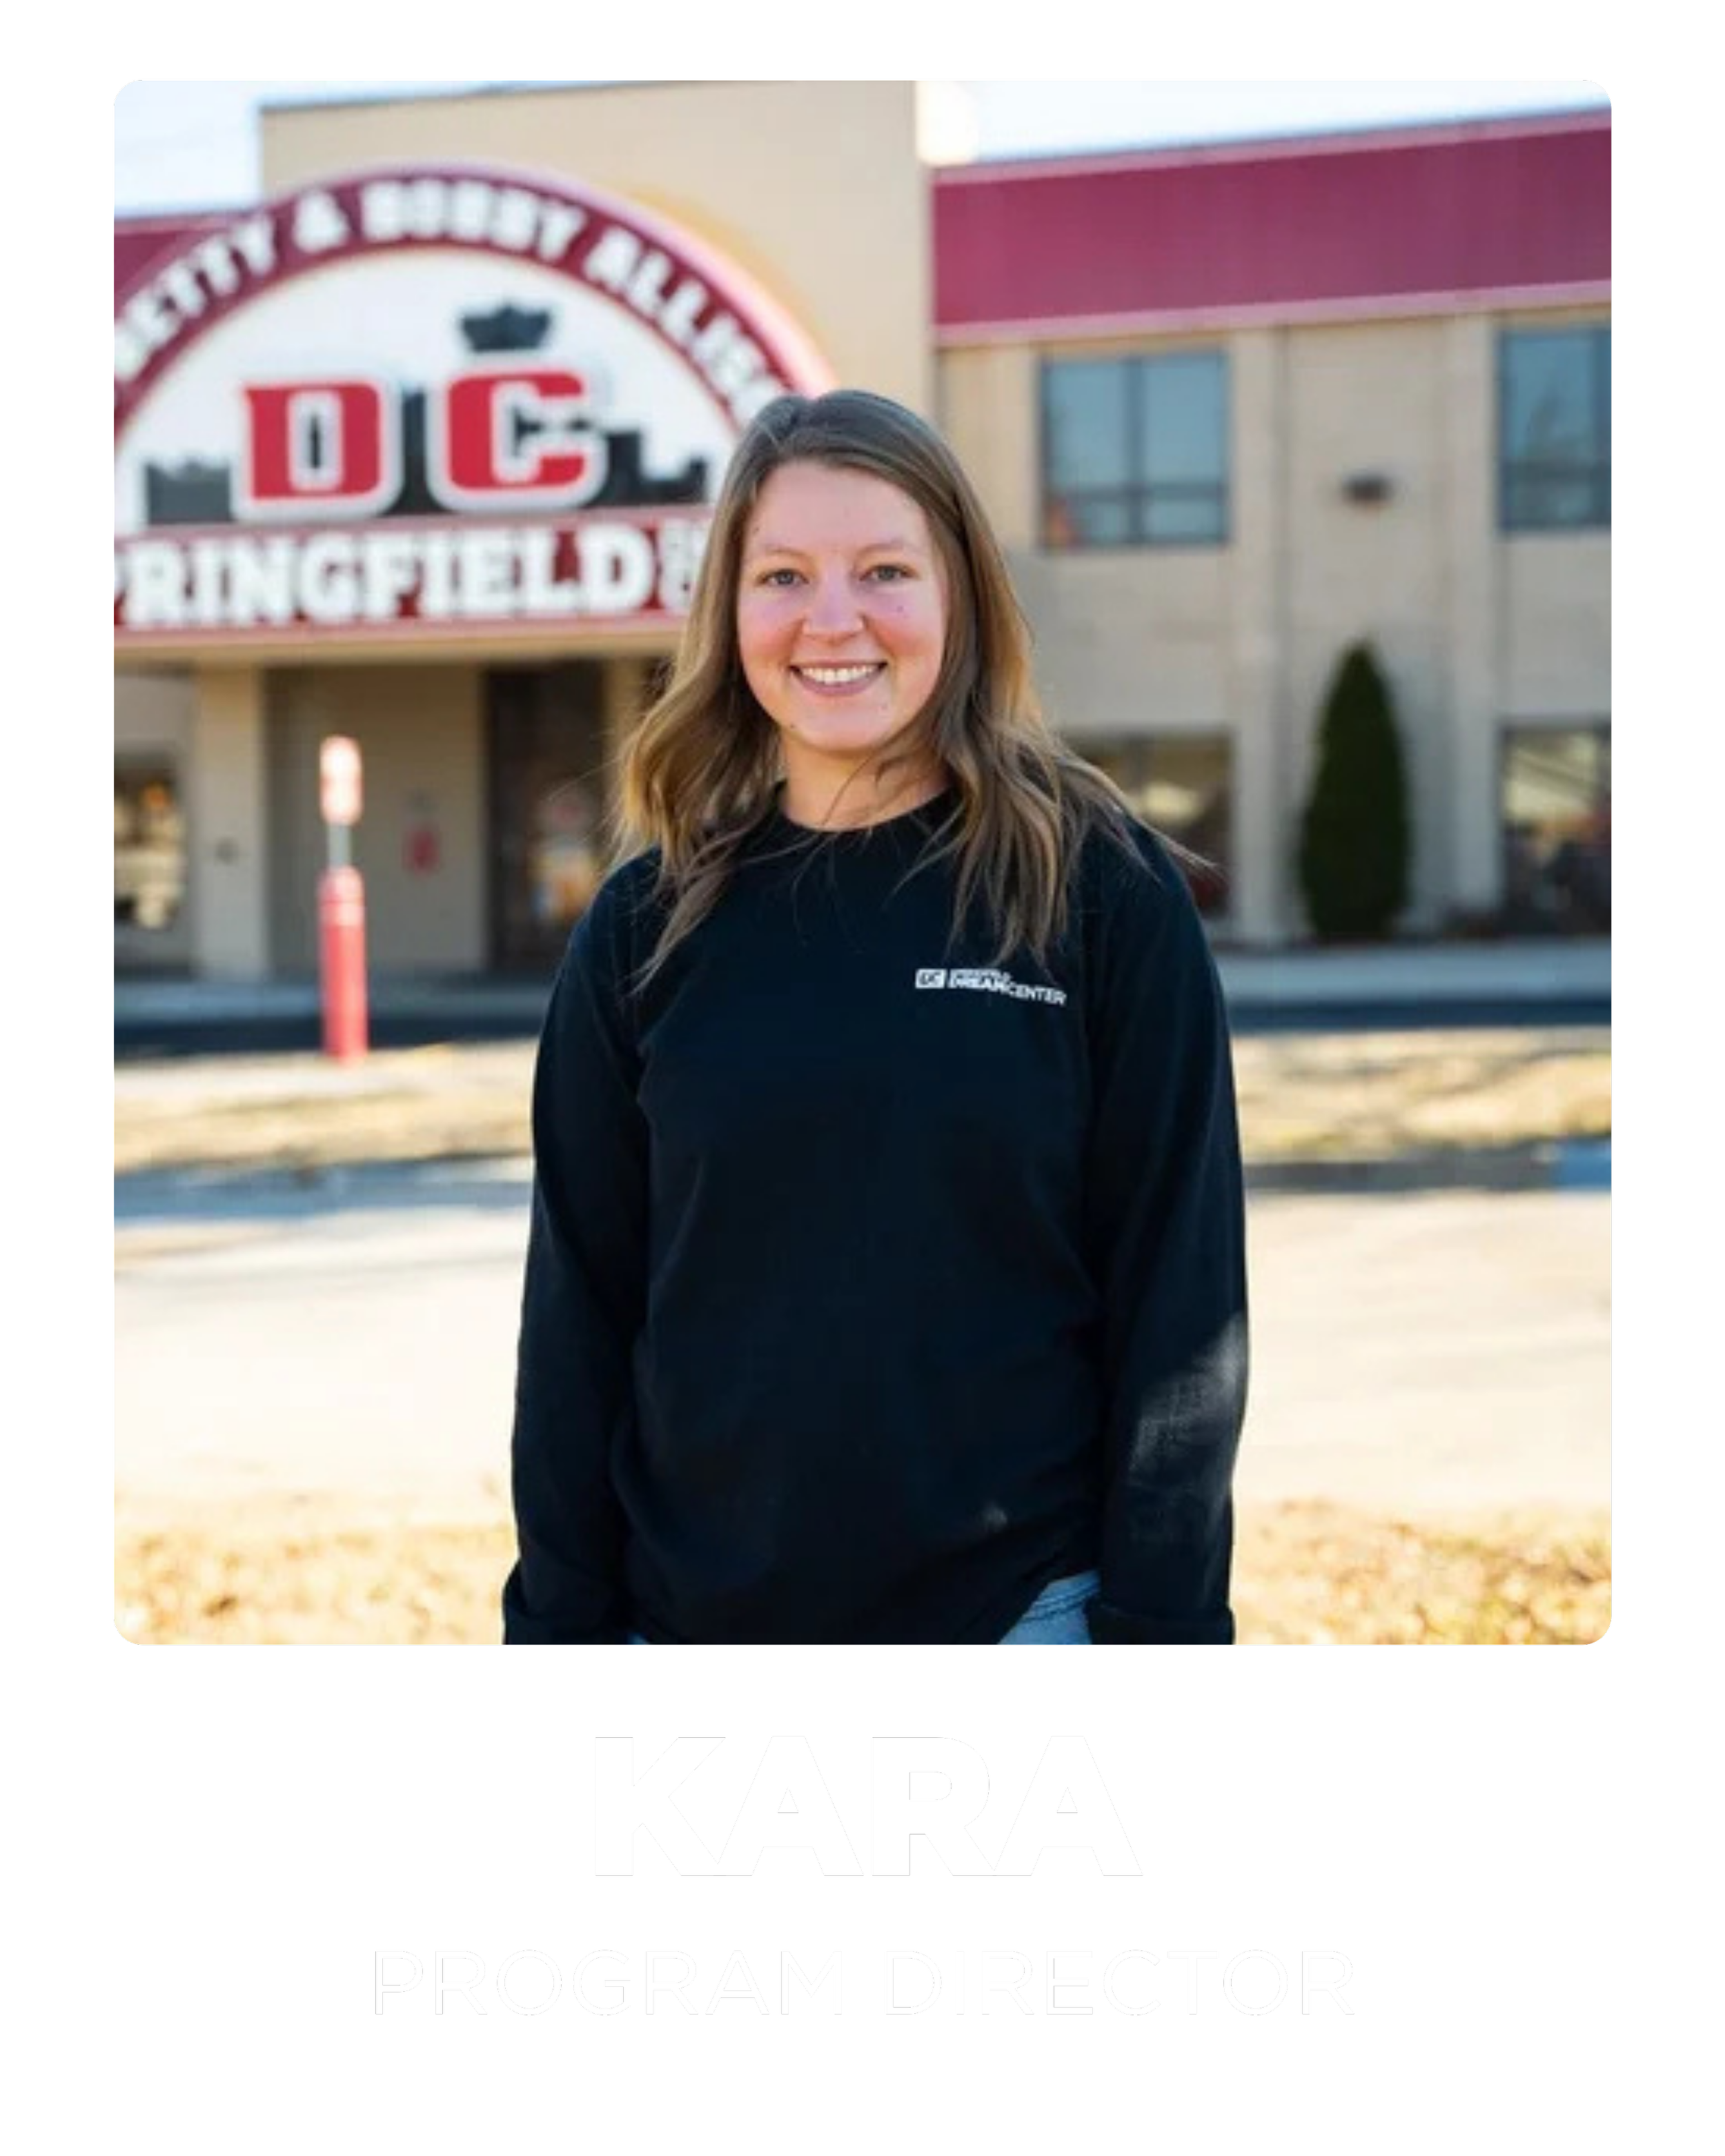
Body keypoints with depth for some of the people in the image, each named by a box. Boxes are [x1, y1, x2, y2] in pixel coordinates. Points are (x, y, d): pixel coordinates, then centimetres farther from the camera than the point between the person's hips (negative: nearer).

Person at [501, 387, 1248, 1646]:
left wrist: (1161, 1620, -8)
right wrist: (560, 1614, 2)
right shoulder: (649, 922, 2)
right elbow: (581, 1303, 5)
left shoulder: (1103, 891, -5)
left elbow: (1180, 1295, -5)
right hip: (695, 1607, 2)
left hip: (1022, 1600, -2)